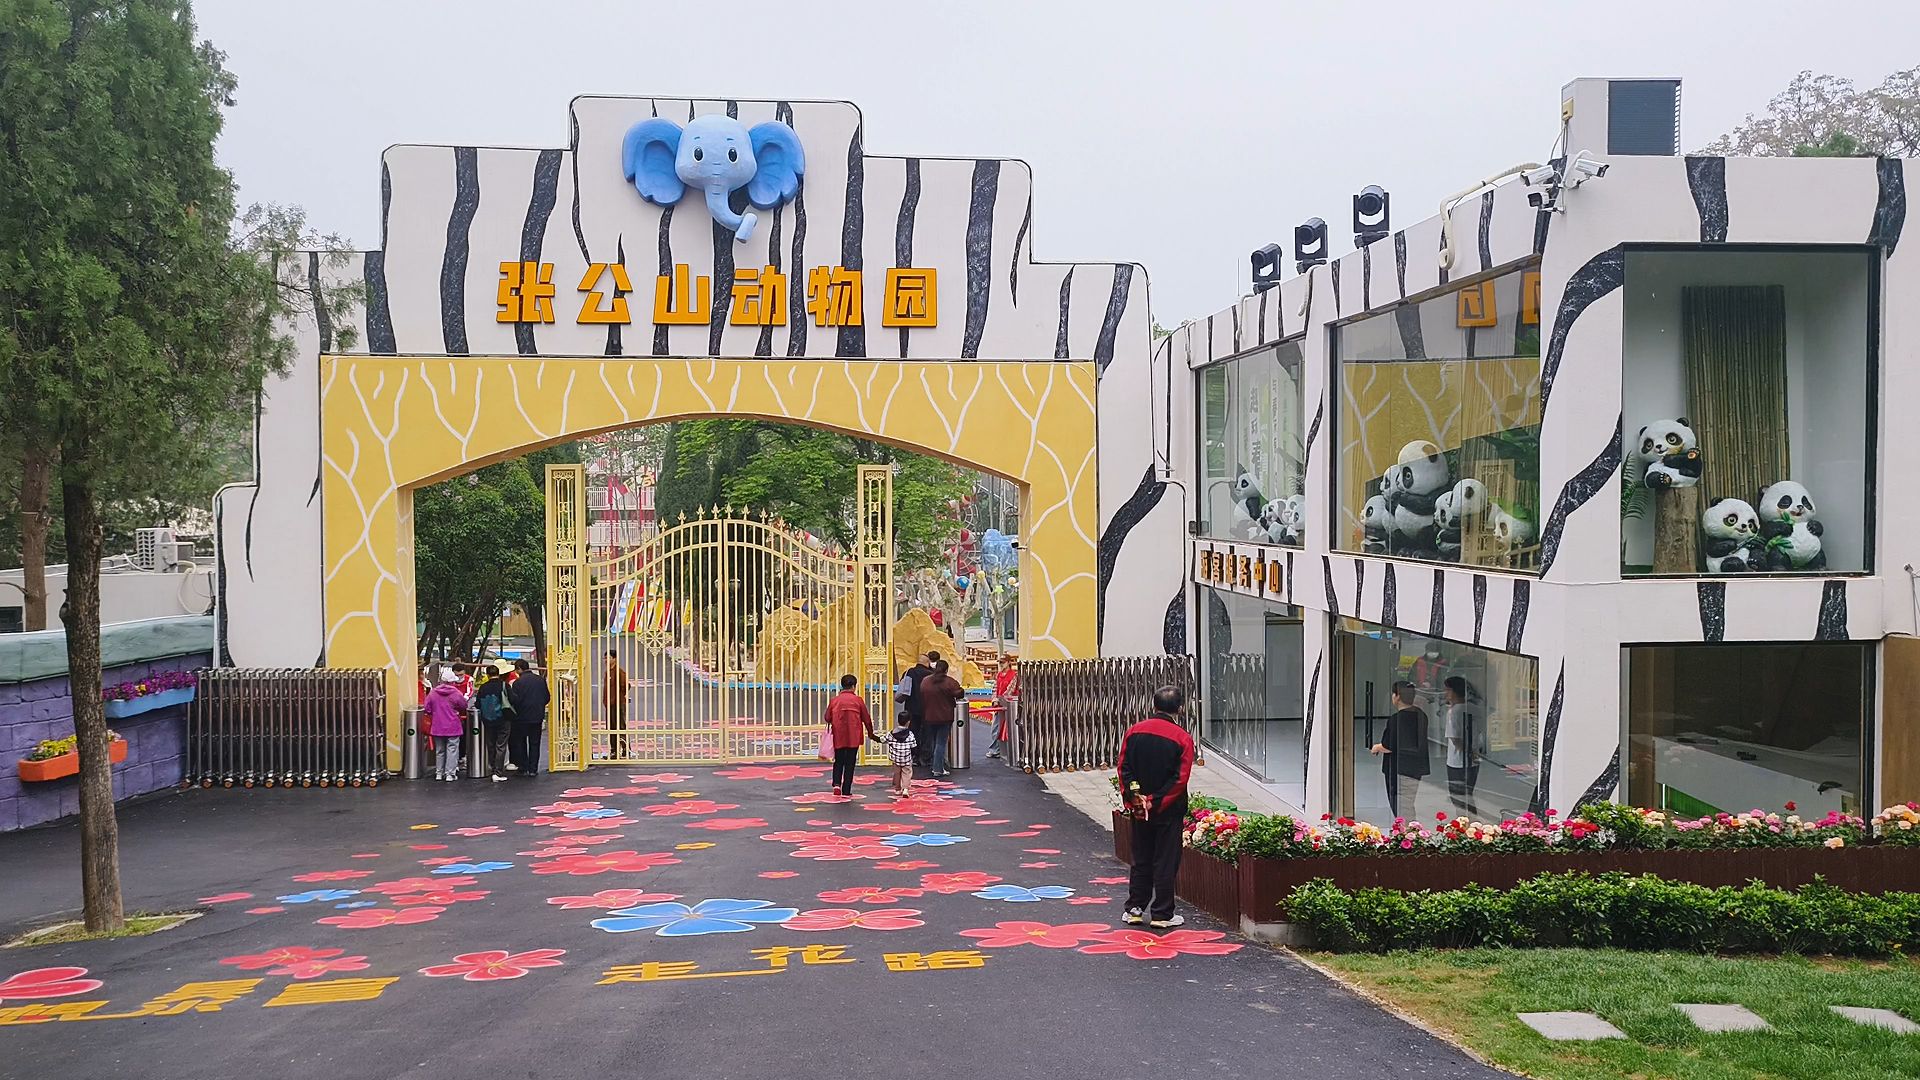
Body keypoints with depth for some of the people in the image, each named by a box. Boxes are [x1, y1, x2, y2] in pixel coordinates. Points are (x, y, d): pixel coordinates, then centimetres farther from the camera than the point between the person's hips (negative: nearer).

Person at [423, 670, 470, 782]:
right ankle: (450, 774, 0)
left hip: (437, 727, 4)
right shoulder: (456, 694, -13)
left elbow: (427, 709, 4)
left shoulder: (433, 693, -2)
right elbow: (464, 707, -1)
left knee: (439, 750, 15)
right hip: (453, 727, -4)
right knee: (452, 750, 2)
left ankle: (439, 773, 21)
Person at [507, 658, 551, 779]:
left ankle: (524, 769, 8)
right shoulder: (541, 679, 1)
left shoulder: (518, 682, -14)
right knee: (534, 744, 11)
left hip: (522, 718, -4)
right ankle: (533, 769, 10)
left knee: (520, 744, 9)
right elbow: (547, 698, 6)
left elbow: (515, 700, -16)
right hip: (538, 717, 4)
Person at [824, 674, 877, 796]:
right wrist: (870, 734, 17)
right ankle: (846, 790, 5)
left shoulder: (834, 700, 1)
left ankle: (837, 783, -3)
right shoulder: (858, 700, -3)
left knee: (838, 762, 16)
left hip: (838, 737, 2)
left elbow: (827, 718, 4)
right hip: (853, 737, -2)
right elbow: (867, 719, 2)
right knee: (850, 763, 6)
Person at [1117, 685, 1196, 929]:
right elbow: (1180, 779, -15)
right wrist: (1157, 802, -12)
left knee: (1141, 860, 14)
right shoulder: (1182, 738, -11)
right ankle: (1162, 915, 7)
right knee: (1166, 862, 4)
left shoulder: (1134, 732, 0)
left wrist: (1133, 798, -6)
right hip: (1169, 811, -3)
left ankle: (1135, 909, 18)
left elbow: (1124, 769, -3)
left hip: (1138, 809, 4)